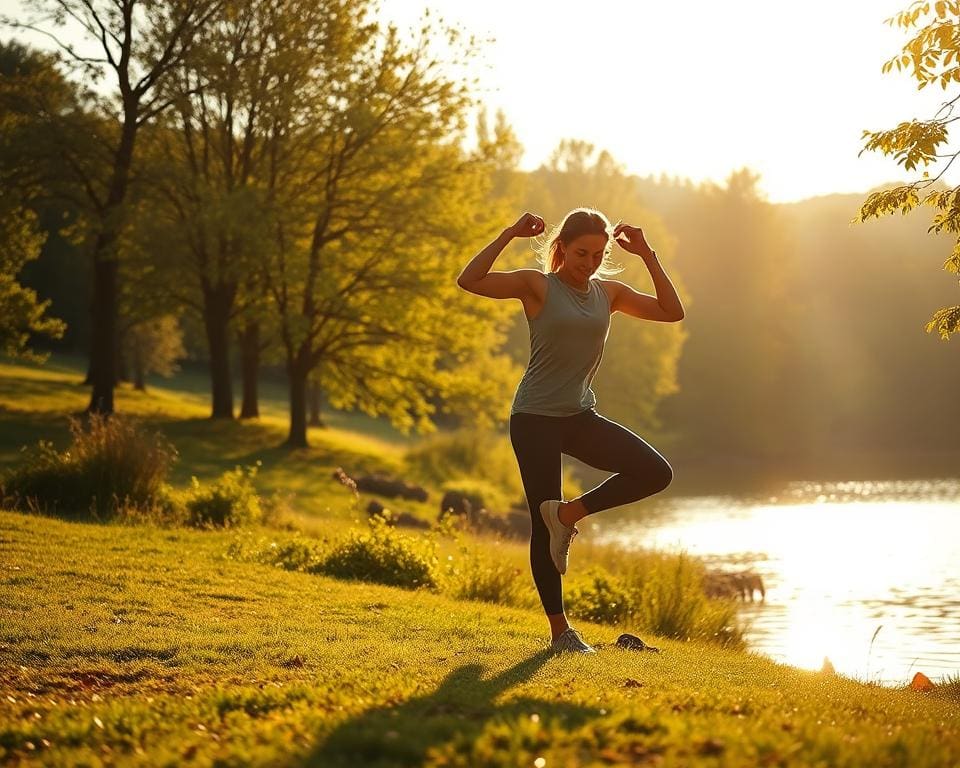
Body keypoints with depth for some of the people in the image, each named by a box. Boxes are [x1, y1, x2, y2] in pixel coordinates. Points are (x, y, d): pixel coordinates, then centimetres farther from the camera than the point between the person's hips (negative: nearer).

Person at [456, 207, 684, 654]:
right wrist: (510, 234, -20)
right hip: (535, 417, -5)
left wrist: (647, 256, -2)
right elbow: (469, 281, -18)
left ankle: (568, 514, 1)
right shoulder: (537, 286, -5)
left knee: (656, 473, -14)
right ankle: (560, 630, 8)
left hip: (580, 416, 5)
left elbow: (672, 312, 5)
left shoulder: (609, 293, 8)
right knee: (543, 525, -3)